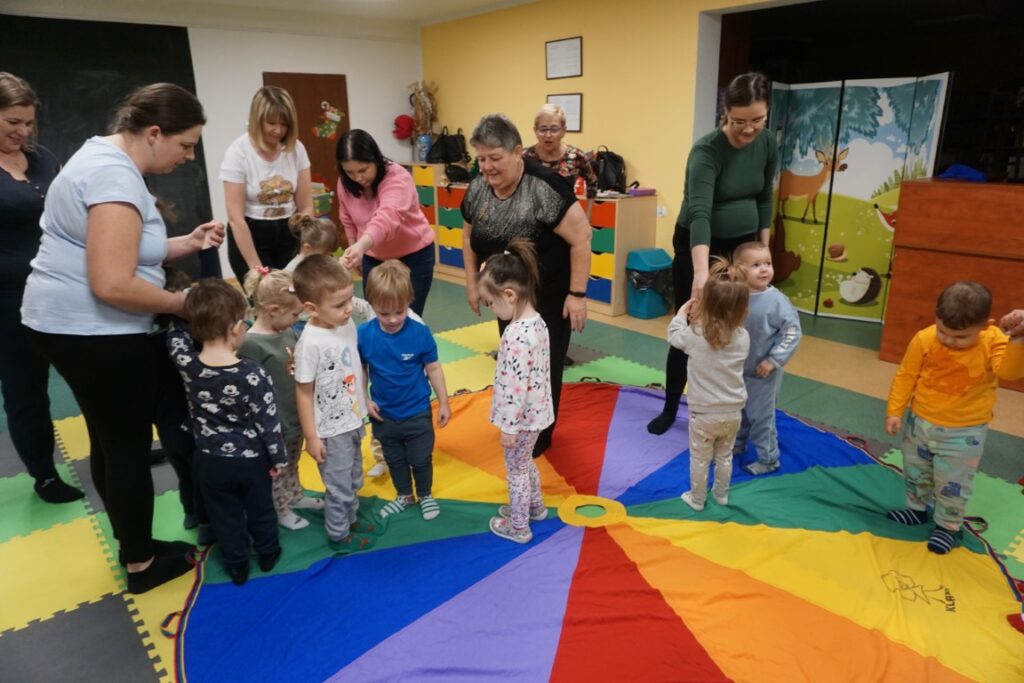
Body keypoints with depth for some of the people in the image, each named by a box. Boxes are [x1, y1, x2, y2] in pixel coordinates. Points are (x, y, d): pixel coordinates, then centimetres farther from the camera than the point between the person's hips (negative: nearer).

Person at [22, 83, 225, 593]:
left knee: (111, 440, 18)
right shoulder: (116, 177, -22)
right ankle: (142, 564, 20)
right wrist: (180, 303, -14)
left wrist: (188, 243, 6)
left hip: (71, 324, 10)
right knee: (129, 446, 3)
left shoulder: (108, 159, 12)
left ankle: (132, 543, 34)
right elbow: (113, 285, -28)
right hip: (92, 332, -10)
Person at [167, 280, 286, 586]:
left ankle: (237, 567, 36)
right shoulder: (254, 375, -28)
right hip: (251, 459, -2)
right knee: (260, 508, 22)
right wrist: (279, 458, -7)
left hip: (211, 460, 2)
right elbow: (268, 423, -19)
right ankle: (267, 554, 44)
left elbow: (176, 331, 2)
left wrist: (190, 306, -1)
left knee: (224, 515, 21)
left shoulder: (186, 364, -20)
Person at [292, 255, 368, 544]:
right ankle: (338, 534, 34)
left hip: (354, 420, 7)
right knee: (339, 487, 12)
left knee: (353, 480, 25)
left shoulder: (348, 324, -7)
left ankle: (351, 519, 47)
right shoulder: (311, 343, -26)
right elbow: (303, 393, -18)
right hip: (331, 430, -7)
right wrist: (311, 437, -13)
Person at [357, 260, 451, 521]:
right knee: (394, 459, 24)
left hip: (417, 413, -2)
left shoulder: (420, 333, -21)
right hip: (383, 414, 2)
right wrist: (364, 400, -4)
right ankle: (404, 495, 47)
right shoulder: (363, 334, -16)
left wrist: (443, 403, -3)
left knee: (421, 458, 17)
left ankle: (425, 495, 43)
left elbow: (433, 368, -9)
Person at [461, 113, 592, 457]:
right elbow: (469, 238, 9)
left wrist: (577, 294, -21)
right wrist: (472, 283, 7)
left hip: (549, 295, -6)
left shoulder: (544, 187, -26)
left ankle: (540, 435, 26)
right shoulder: (477, 188, -7)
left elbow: (581, 238, -23)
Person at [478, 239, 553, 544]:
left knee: (516, 470, 12)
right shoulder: (536, 321, -1)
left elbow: (516, 386, -28)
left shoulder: (516, 335, -30)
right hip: (536, 411, 9)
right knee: (525, 463, 29)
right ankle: (535, 506, 50)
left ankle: (519, 527, 30)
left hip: (522, 417, -9)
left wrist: (509, 426, -19)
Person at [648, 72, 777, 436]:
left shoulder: (768, 144, -4)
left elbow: (764, 198, 10)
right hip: (698, 246, -5)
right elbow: (699, 212, -37)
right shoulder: (706, 150, -23)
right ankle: (670, 409, 19)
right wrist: (701, 272, -49)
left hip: (744, 246, 5)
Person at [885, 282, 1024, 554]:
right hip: (920, 422, 3)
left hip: (964, 432, -3)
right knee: (915, 472, 21)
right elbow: (906, 376, -5)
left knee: (953, 483, 8)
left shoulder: (993, 341, -18)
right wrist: (895, 411, -6)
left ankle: (948, 526, 30)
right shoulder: (924, 339, -15)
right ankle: (917, 509, 45)